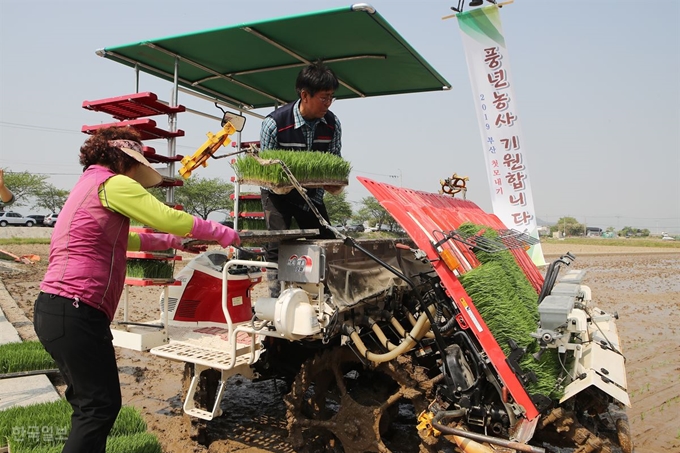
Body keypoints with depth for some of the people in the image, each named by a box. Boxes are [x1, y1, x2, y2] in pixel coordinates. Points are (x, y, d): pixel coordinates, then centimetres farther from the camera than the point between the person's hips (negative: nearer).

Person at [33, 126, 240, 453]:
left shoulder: (88, 185, 24)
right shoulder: (112, 183, -8)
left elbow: (121, 239, 34)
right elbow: (169, 218, -12)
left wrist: (174, 241, 30)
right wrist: (221, 233, 2)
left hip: (54, 311, 10)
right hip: (75, 312, -10)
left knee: (89, 404, 17)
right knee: (101, 405, -2)